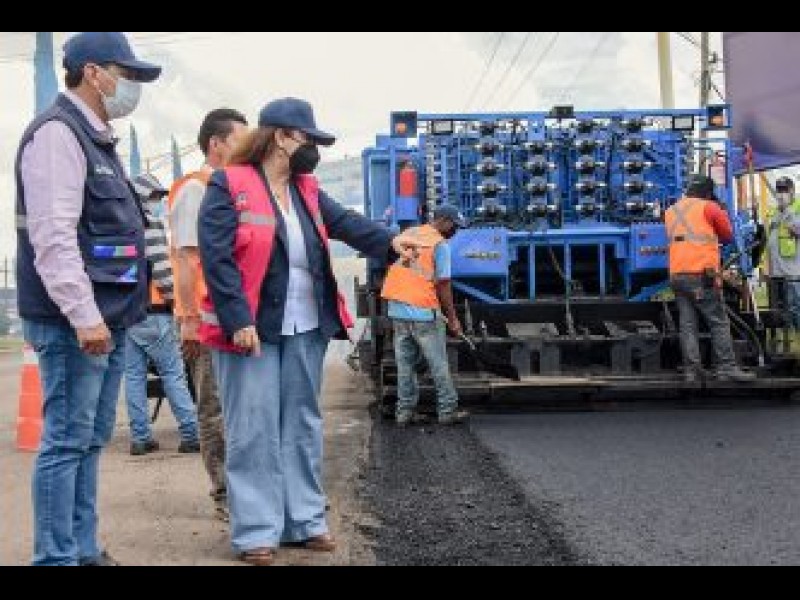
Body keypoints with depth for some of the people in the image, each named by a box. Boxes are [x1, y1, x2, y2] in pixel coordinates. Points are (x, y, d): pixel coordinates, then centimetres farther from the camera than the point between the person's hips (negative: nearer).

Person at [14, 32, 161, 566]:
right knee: (67, 442, -5)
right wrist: (84, 315, -24)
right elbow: (52, 236, -21)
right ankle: (57, 557, 2)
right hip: (76, 322, -10)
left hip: (106, 318, 10)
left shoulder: (95, 138, 19)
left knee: (90, 441, 13)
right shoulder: (58, 133, -11)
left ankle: (84, 550, 22)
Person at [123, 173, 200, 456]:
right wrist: (174, 297, -5)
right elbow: (160, 267, -15)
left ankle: (140, 437, 8)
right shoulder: (149, 223, -9)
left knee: (134, 374, 7)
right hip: (152, 311, -7)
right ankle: (190, 434, -2)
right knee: (173, 373, -3)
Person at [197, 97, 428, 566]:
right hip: (251, 328, -7)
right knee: (254, 432, -2)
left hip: (306, 329, 7)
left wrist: (389, 241, -19)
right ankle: (256, 532, 6)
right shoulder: (229, 186, -10)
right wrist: (239, 320, -22)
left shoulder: (307, 189, 12)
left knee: (303, 426, 13)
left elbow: (344, 222, -1)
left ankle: (304, 521, 24)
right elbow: (217, 257, -15)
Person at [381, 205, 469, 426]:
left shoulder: (408, 234, 13)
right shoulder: (440, 244, -8)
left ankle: (404, 411, 15)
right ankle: (447, 411, 10)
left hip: (397, 308, 6)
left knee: (405, 364, 13)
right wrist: (453, 319, -3)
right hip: (423, 310, -6)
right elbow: (443, 285, -11)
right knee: (438, 365, 5)